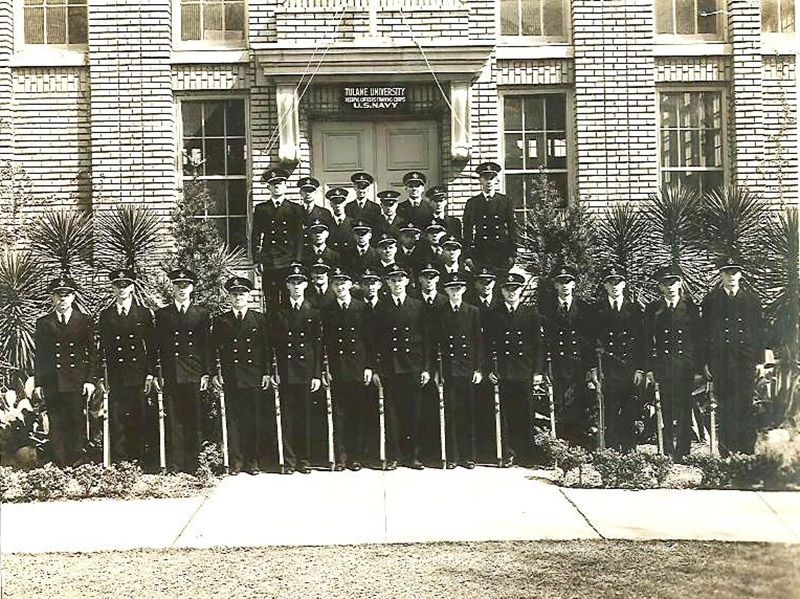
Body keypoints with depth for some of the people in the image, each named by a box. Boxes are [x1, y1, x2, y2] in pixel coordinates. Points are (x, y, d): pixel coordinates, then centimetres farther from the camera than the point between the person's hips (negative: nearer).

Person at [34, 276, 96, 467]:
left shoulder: (85, 322, 7)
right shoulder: (43, 323, 11)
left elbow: (92, 353, 6)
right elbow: (39, 356, 9)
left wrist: (90, 380, -3)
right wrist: (38, 384, 3)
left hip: (77, 383, -1)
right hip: (51, 384, 1)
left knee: (76, 424, -3)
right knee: (56, 426, 1)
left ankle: (76, 465, 3)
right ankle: (60, 467, 6)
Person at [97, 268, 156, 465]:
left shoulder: (144, 313, 8)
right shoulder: (106, 315, 10)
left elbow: (151, 346, 7)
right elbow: (102, 348, 9)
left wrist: (150, 374, -1)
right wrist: (101, 376, 2)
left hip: (137, 375, -1)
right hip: (115, 376, 1)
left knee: (138, 421, 0)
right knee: (116, 421, -1)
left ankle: (138, 462, 6)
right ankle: (119, 462, 3)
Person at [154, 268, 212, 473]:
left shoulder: (202, 314, 11)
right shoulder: (162, 314, 11)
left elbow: (207, 346, 8)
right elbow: (156, 346, 9)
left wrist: (207, 373, 1)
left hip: (194, 377, 0)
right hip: (171, 377, 0)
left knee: (194, 423, 0)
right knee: (174, 423, -1)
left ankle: (192, 467, 6)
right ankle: (175, 468, 3)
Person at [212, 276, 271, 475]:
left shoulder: (259, 319, 8)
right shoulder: (220, 320, 8)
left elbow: (266, 347, 8)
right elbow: (214, 349, 8)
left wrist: (267, 373, 2)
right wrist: (214, 373, -1)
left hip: (254, 377, 0)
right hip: (230, 378, 0)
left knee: (254, 420, 2)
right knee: (233, 420, 1)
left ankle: (252, 461, 10)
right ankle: (236, 461, 6)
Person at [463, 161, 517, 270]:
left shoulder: (506, 202, 10)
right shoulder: (472, 203, 8)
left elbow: (512, 229, 9)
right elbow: (467, 231, 6)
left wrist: (512, 255, 2)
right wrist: (468, 256, -2)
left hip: (502, 253, 1)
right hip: (480, 253, 0)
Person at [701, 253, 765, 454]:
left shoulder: (752, 299, 12)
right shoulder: (710, 300, 8)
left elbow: (759, 332, 11)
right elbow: (705, 333, 6)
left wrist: (759, 360, 4)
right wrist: (706, 362, 0)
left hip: (746, 361, 1)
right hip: (720, 361, -1)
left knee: (745, 406, -3)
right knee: (726, 407, 0)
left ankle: (747, 451, 3)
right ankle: (727, 452, 5)